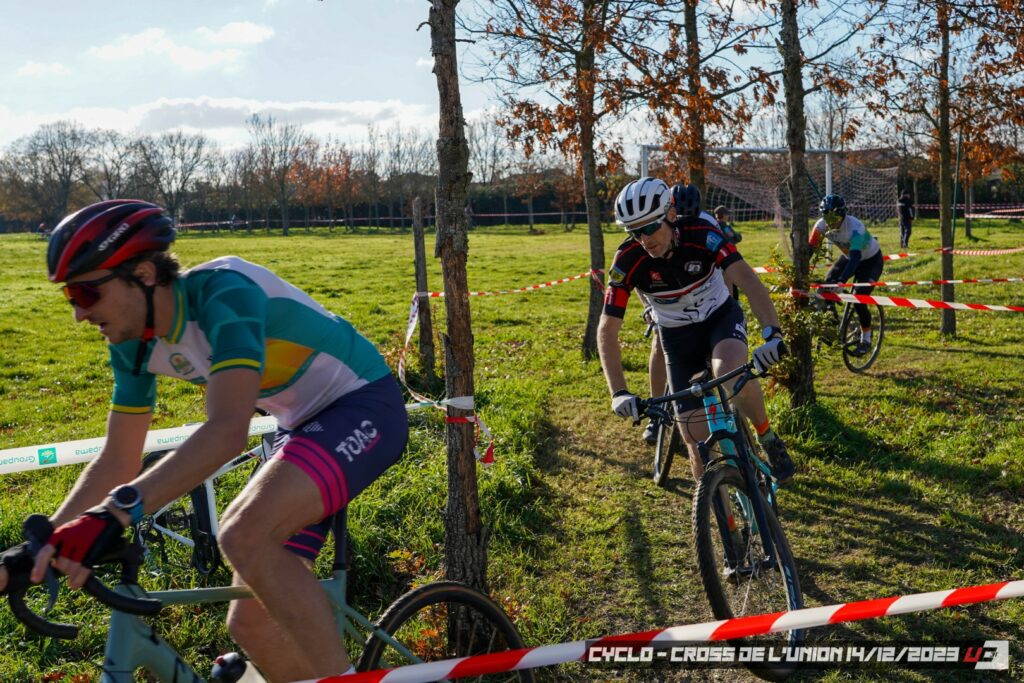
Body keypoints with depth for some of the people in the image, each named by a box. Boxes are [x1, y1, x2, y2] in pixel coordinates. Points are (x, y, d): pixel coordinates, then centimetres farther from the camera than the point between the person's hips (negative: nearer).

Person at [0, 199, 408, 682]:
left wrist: (114, 513, -46)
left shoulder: (223, 291, -26)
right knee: (250, 623, 2)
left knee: (244, 533, -33)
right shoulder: (136, 345, -1)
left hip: (364, 405, -8)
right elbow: (117, 462, 7)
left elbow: (229, 429, -39)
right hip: (303, 425, 8)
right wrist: (42, 546, 0)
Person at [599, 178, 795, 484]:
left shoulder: (701, 233, -26)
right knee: (699, 443, -5)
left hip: (721, 316, -1)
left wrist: (772, 332, -53)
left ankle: (768, 439, -7)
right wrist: (618, 393, -33)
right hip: (678, 335, 1)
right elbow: (607, 329, -22)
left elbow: (748, 280, -36)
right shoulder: (628, 260, -23)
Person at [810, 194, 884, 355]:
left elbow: (855, 256, -47)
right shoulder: (822, 225, -21)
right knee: (826, 287, -14)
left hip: (871, 260, -6)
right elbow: (810, 247, -19)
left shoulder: (854, 227, -38)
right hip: (848, 257, 6)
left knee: (858, 299, -19)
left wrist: (841, 281, -59)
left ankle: (866, 340, 3)